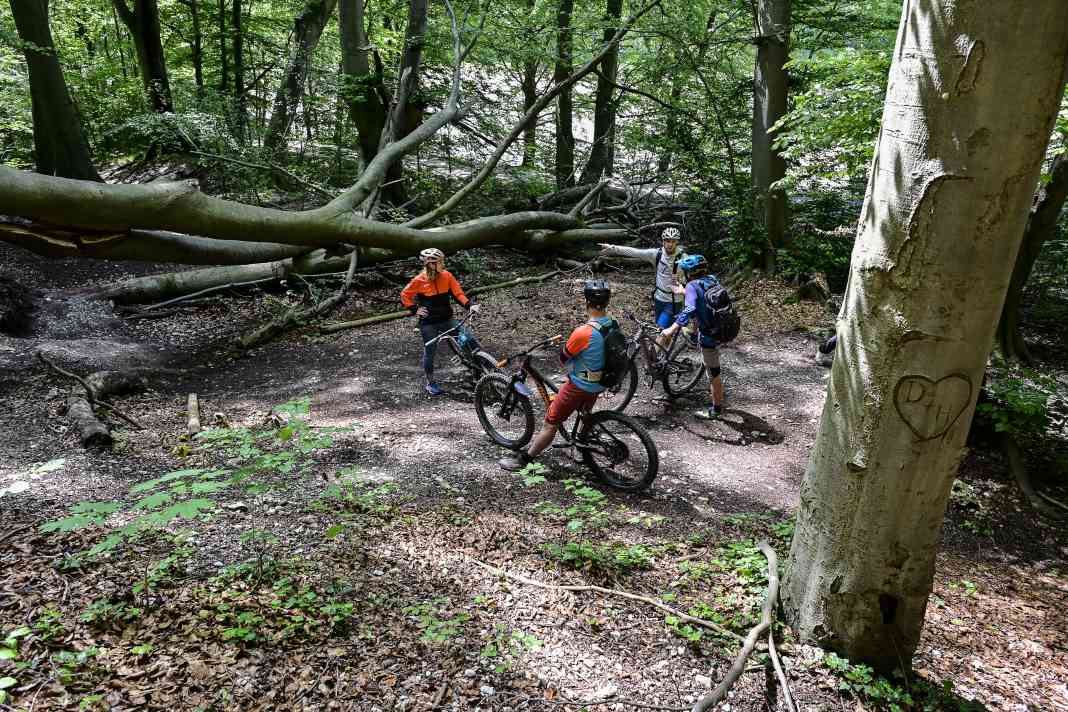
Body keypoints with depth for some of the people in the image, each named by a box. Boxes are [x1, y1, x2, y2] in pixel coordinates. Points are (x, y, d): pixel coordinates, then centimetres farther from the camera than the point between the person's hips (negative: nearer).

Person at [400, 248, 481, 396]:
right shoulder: (419, 280, -12)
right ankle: (431, 383, 25)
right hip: (428, 323, -3)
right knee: (430, 352, 8)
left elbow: (458, 293, -5)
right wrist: (415, 310, -6)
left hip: (447, 320, 3)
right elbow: (405, 295, 1)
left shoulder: (447, 275, -4)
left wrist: (470, 305, -19)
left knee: (470, 341, -10)